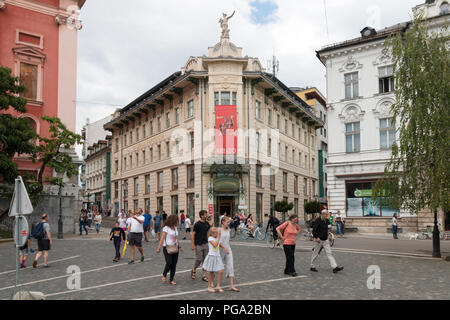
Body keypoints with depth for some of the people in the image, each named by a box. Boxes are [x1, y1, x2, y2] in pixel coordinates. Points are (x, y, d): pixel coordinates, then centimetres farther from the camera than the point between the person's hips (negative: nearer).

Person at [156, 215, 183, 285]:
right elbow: (162, 238, -12)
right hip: (167, 248, -6)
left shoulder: (175, 228, 11)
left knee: (174, 264, 4)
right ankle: (164, 275, 16)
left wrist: (179, 246, 20)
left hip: (175, 248, 6)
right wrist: (159, 248, -16)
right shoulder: (166, 228, -8)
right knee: (169, 263, -12)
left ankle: (171, 280, 14)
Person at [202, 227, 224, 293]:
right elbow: (215, 245, -23)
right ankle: (209, 287, 18)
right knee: (211, 273, 3)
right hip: (211, 256, -6)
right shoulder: (210, 238, -10)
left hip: (217, 257, 6)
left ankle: (218, 286, 6)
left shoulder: (217, 238, 11)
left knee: (220, 271, -6)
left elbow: (220, 245, 23)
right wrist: (218, 237, -24)